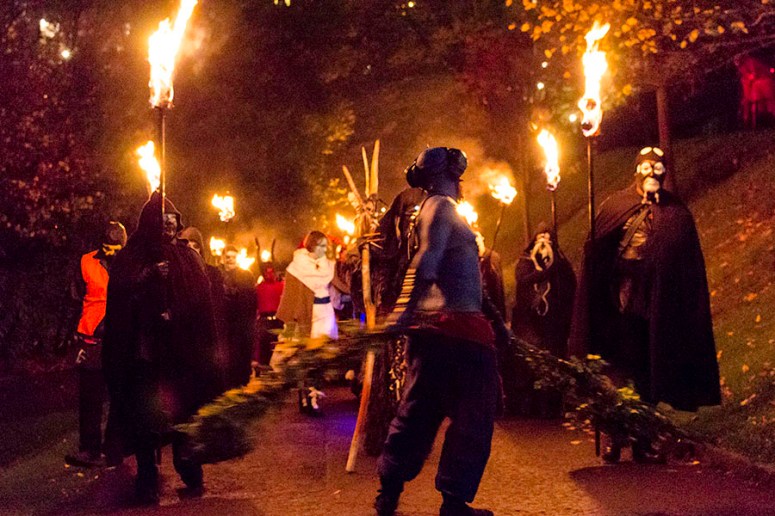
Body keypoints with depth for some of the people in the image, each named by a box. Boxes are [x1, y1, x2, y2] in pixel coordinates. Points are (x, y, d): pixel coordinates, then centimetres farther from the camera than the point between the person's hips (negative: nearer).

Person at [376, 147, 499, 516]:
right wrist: (407, 313, -28)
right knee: (473, 416, -2)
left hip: (432, 326, 9)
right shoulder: (441, 206, -8)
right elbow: (427, 261, -22)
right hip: (459, 324, -9)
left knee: (419, 412, 14)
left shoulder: (433, 208, 21)